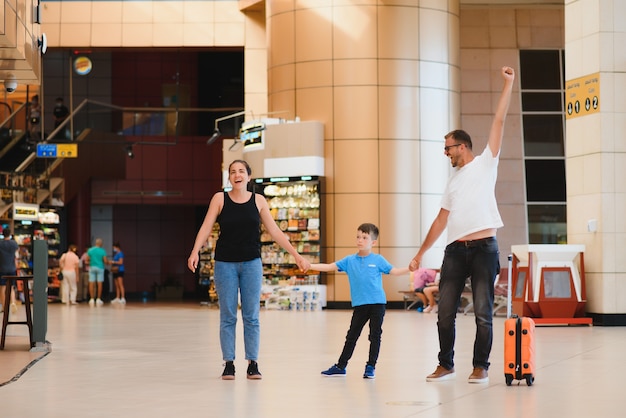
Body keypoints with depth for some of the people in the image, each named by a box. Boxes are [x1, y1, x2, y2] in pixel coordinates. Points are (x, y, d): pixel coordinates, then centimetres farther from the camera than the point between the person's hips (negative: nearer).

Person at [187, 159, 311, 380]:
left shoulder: (258, 201, 2)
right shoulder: (220, 199, -1)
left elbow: (275, 231, 4)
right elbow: (206, 227, -6)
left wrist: (296, 255, 0)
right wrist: (195, 252, -21)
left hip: (251, 263, 1)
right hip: (225, 263, -1)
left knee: (251, 316, 2)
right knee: (227, 316, 2)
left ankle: (253, 364, 8)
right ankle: (229, 364, 8)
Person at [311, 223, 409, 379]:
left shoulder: (378, 260, 1)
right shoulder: (349, 260, 5)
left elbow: (394, 271, 3)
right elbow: (330, 267, 3)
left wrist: (410, 269, -13)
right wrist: (309, 266, -7)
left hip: (377, 303, -2)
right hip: (359, 304, 2)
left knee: (375, 335, 1)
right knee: (352, 336, 9)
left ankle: (371, 367, 10)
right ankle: (340, 366, 17)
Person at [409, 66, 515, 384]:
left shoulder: (485, 164, 5)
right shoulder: (452, 180, 20)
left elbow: (499, 121, -2)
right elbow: (441, 219, 22)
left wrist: (508, 84, -7)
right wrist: (420, 254, 19)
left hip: (484, 248, -5)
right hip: (455, 250, 6)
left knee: (483, 313, -3)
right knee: (445, 312, 4)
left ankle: (481, 367, 6)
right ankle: (445, 364, 16)